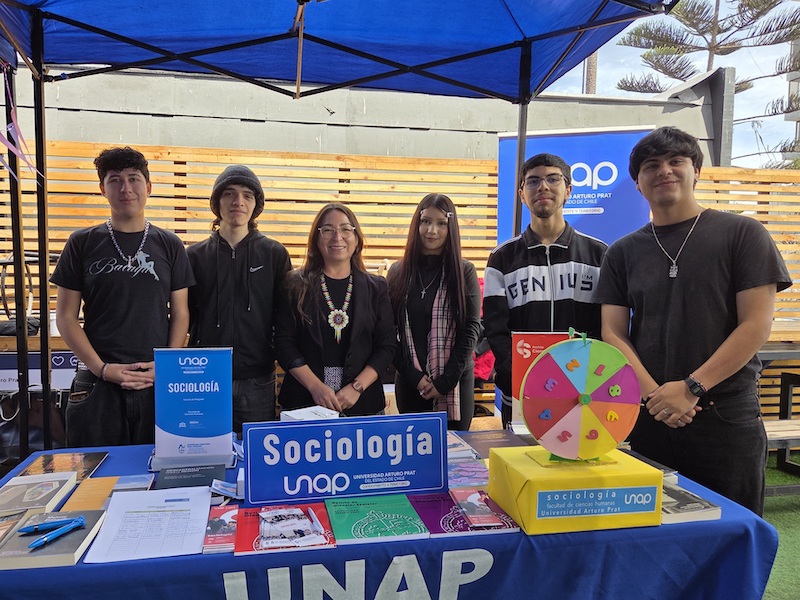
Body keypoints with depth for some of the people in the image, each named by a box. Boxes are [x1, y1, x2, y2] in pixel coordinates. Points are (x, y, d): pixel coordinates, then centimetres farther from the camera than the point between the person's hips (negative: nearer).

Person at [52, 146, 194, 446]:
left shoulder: (169, 245, 7)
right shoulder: (83, 243, 5)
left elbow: (180, 314, 6)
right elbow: (65, 316, 3)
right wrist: (101, 368, -8)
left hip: (156, 383, 1)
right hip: (97, 384, 0)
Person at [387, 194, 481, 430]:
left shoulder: (464, 271, -1)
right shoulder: (398, 272, 4)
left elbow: (471, 329, -5)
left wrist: (445, 381, -10)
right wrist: (414, 376, -7)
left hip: (454, 383, -1)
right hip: (410, 383, 2)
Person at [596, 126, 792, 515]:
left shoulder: (742, 234, 1)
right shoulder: (623, 253, 8)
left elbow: (757, 324, -6)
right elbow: (613, 333, 2)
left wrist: (692, 388, -14)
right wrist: (653, 395, -13)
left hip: (727, 419, -2)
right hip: (649, 420, 2)